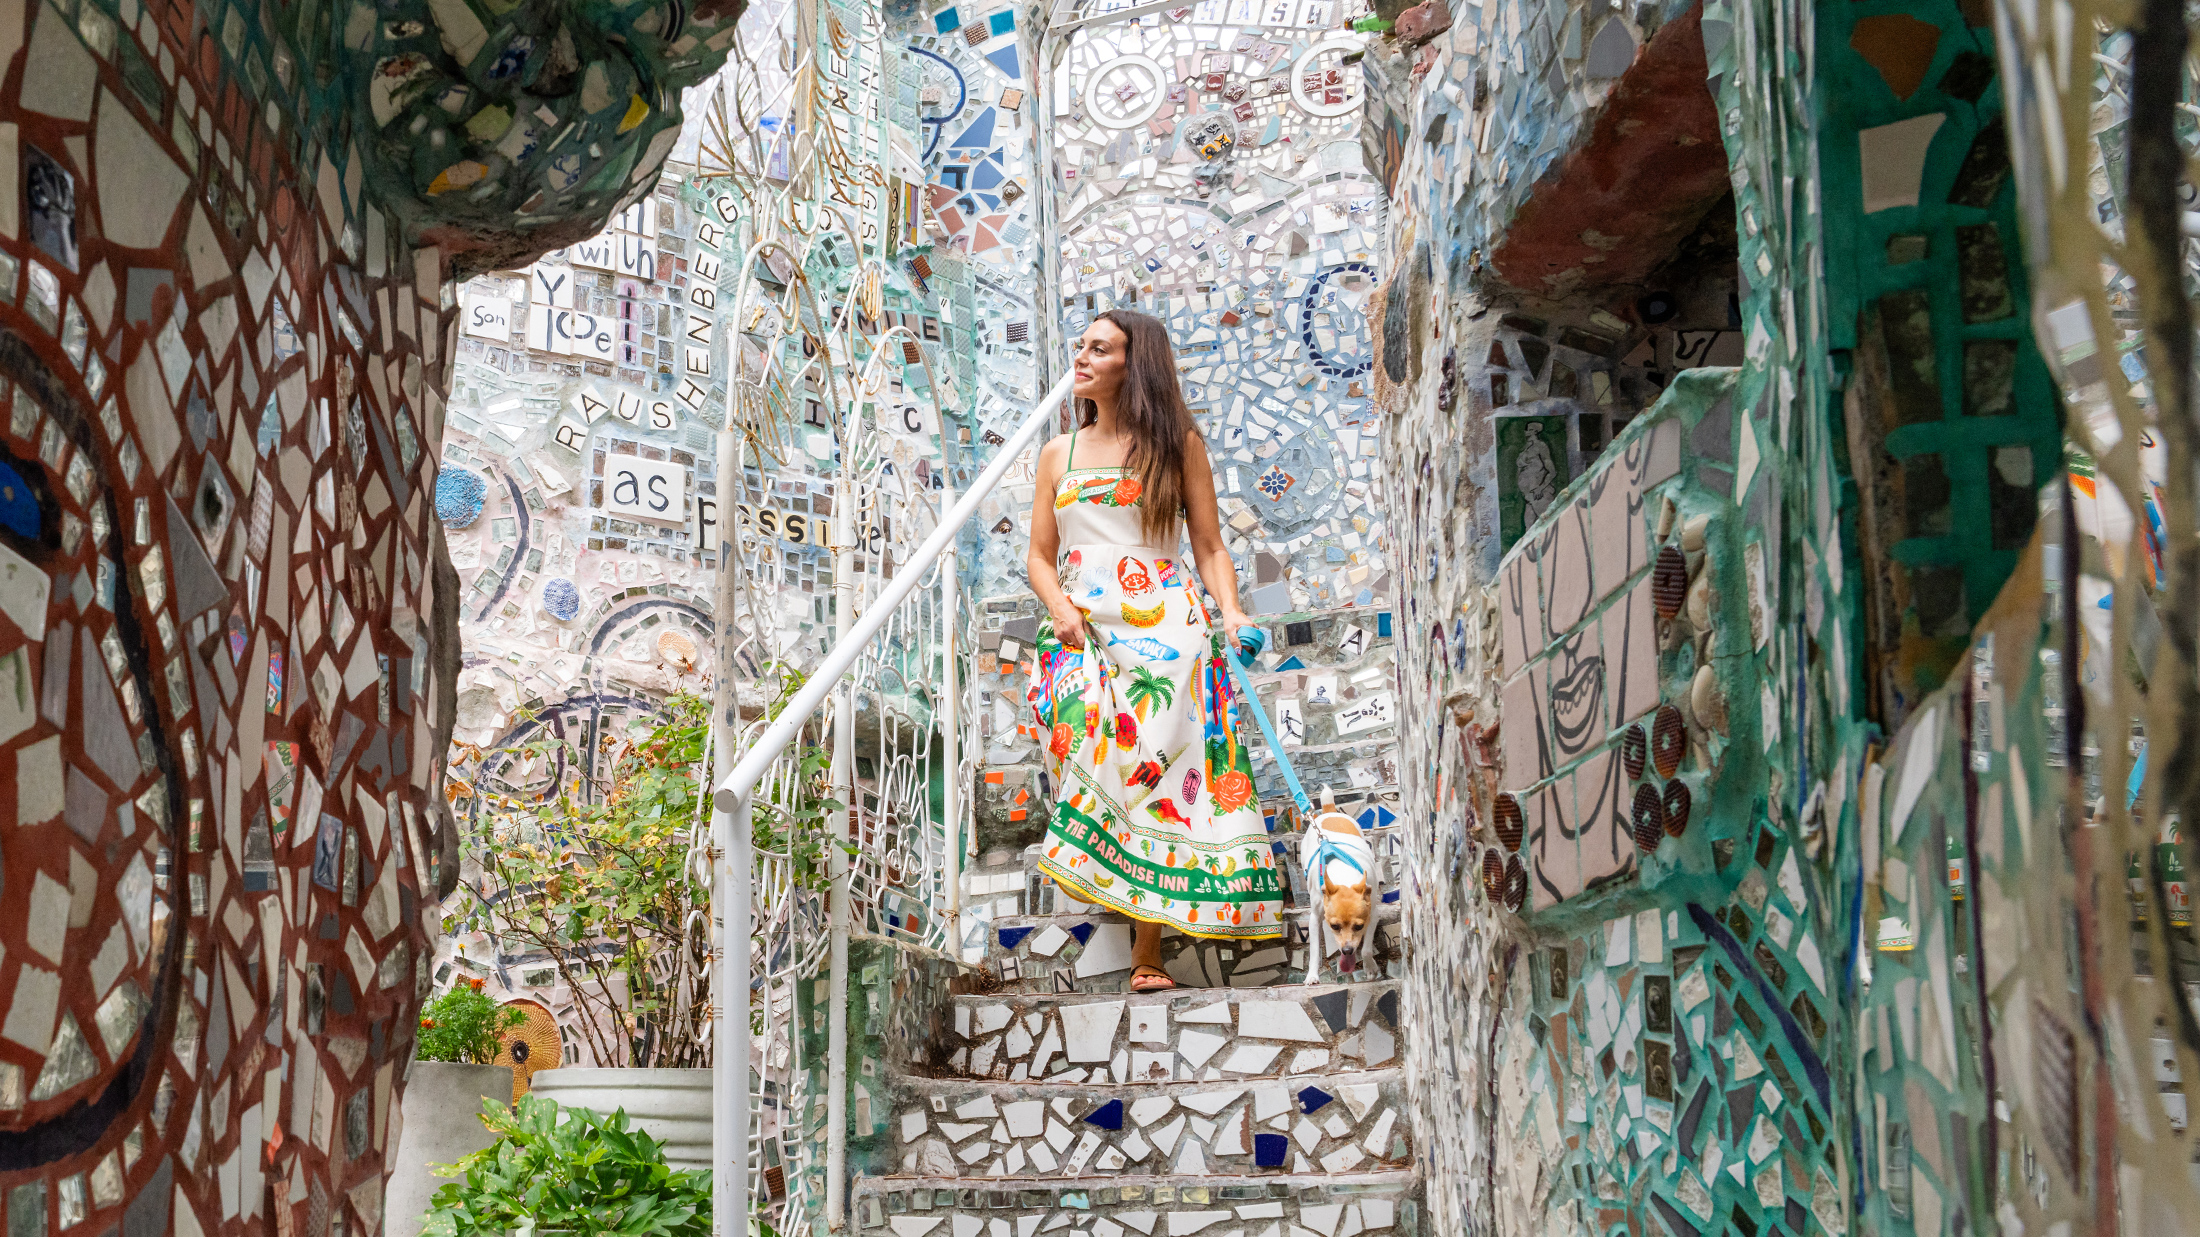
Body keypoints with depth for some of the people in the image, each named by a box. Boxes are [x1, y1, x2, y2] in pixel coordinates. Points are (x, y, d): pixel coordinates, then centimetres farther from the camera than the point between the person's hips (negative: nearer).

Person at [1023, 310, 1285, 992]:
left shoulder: (1178, 443, 11)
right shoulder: (1059, 452, 19)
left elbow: (1210, 546, 8)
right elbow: (1039, 555, 17)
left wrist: (1230, 609, -9)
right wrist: (1059, 605, -3)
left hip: (1163, 623, -2)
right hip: (1081, 631, 2)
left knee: (1154, 767, -15)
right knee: (1098, 753, -17)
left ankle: (1147, 953, -14)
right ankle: (1144, 953, -15)